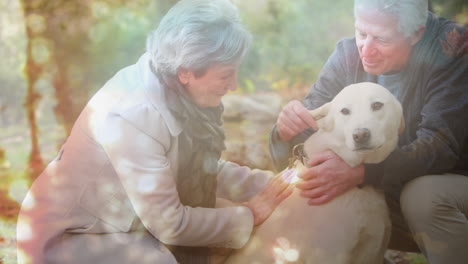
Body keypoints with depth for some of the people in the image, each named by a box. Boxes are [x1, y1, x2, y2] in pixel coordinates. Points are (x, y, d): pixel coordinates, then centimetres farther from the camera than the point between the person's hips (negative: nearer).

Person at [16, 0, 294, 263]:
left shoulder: (176, 92, -10)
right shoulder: (131, 115, -33)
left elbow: (205, 169, 4)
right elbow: (168, 224, -26)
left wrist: (269, 184, -8)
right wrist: (247, 216, -16)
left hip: (118, 223, 8)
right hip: (68, 236, -8)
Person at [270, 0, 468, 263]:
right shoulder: (348, 54, -9)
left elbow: (440, 146, -30)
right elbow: (309, 132, -10)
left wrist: (360, 173, -44)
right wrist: (287, 131, -35)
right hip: (385, 194, 4)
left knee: (424, 194, -35)